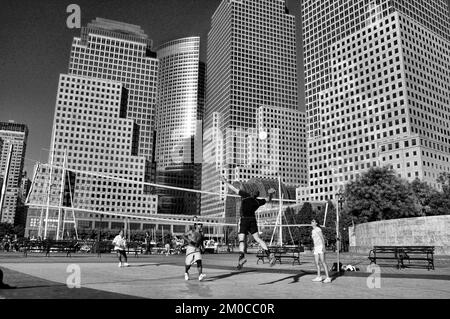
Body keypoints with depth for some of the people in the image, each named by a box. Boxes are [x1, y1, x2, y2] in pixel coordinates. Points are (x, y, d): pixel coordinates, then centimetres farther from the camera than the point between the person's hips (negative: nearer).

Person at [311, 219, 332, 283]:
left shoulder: (318, 229, -7)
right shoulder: (313, 231, 18)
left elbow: (322, 238, -13)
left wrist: (323, 246, -21)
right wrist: (314, 248, 21)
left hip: (321, 246, -9)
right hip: (316, 247, 9)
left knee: (323, 262, -13)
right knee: (316, 262, 8)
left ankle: (328, 278, -13)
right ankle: (319, 277, 16)